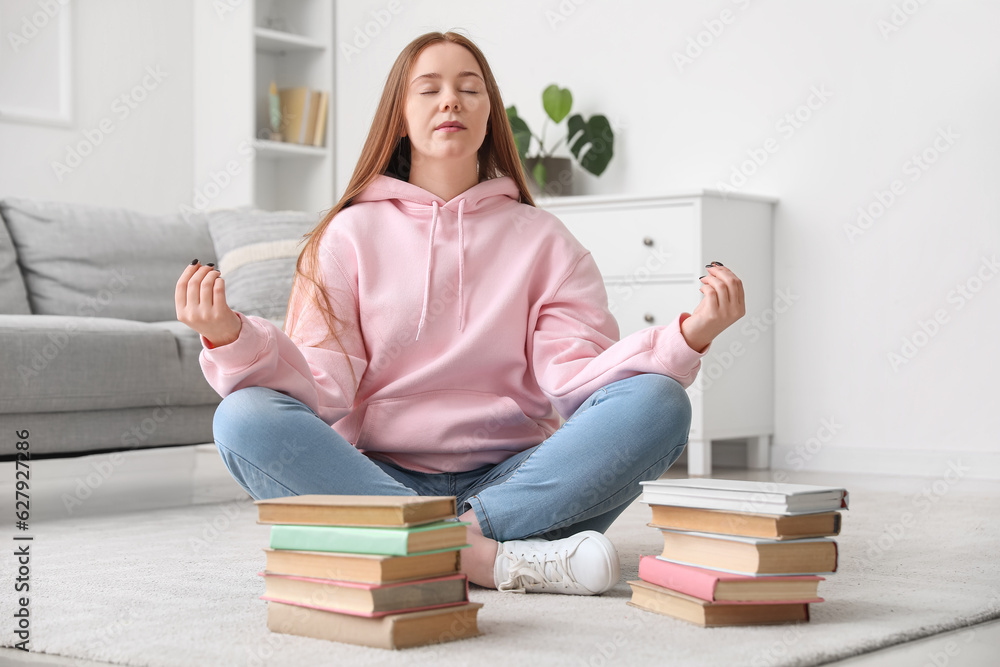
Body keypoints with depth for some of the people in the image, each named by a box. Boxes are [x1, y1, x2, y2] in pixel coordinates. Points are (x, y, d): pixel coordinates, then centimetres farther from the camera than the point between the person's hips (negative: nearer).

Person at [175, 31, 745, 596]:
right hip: (380, 478, 0)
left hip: (511, 480, 1)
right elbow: (323, 390, -3)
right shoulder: (350, 235, 9)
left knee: (657, 404, -23)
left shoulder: (543, 240, 12)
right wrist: (232, 337, -22)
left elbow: (576, 376, -2)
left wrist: (688, 337, -19)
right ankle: (494, 557, -32)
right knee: (245, 418, -28)